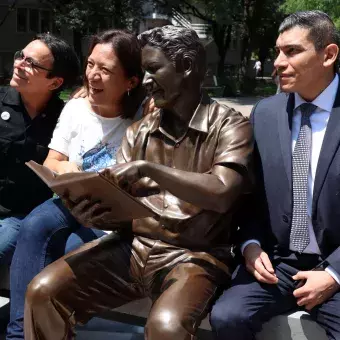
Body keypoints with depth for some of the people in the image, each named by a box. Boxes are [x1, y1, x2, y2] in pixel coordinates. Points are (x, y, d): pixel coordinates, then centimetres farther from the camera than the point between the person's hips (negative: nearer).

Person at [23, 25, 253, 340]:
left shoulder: (229, 126, -4)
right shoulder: (139, 132, 11)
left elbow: (221, 194, -20)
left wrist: (148, 168, -22)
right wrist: (96, 215, -12)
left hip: (193, 255, -5)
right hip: (133, 246, 5)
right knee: (43, 291, -9)